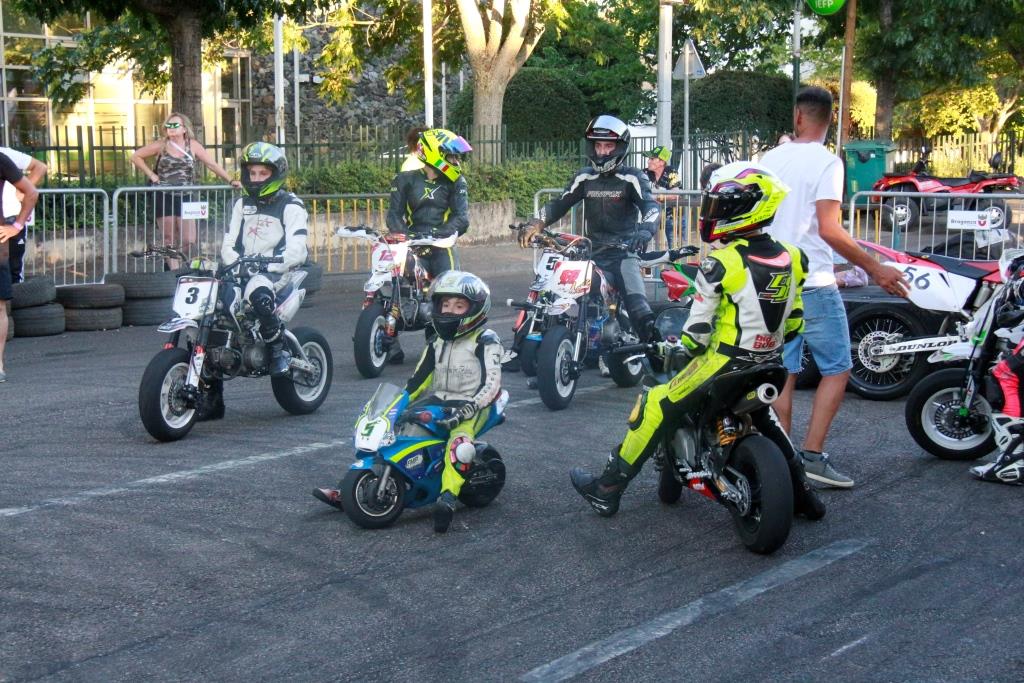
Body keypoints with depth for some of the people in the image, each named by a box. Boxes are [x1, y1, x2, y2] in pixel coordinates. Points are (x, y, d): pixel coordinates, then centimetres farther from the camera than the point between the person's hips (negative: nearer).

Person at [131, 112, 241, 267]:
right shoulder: (160, 146, 1)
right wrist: (151, 174, -2)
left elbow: (212, 164, 0)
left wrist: (231, 180, -7)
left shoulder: (192, 145, 3)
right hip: (164, 198, -1)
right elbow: (136, 156, 7)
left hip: (185, 198, 1)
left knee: (189, 241, -4)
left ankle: (172, 264, 20)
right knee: (169, 240, 0)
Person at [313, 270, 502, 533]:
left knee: (458, 441, -40)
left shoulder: (485, 342, -5)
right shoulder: (437, 344, 18)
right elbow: (418, 379, 20)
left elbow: (491, 382, -16)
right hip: (436, 403, 7)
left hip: (470, 408, -7)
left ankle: (448, 497, -56)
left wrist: (470, 407, -30)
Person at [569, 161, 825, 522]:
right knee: (761, 415, 33)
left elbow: (699, 325, -13)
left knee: (657, 406, 3)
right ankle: (801, 493, 33)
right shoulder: (791, 259, 1)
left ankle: (607, 488, 6)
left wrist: (679, 349, 5)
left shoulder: (721, 263, -17)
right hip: (766, 367, 7)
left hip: (724, 362, -7)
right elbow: (794, 321, 10)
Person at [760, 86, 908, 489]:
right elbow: (829, 230, -19)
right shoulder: (826, 162, -11)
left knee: (784, 372, 11)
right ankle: (812, 456, -5)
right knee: (836, 369, 2)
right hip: (814, 286, -6)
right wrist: (875, 270, -12)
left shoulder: (771, 158, 8)